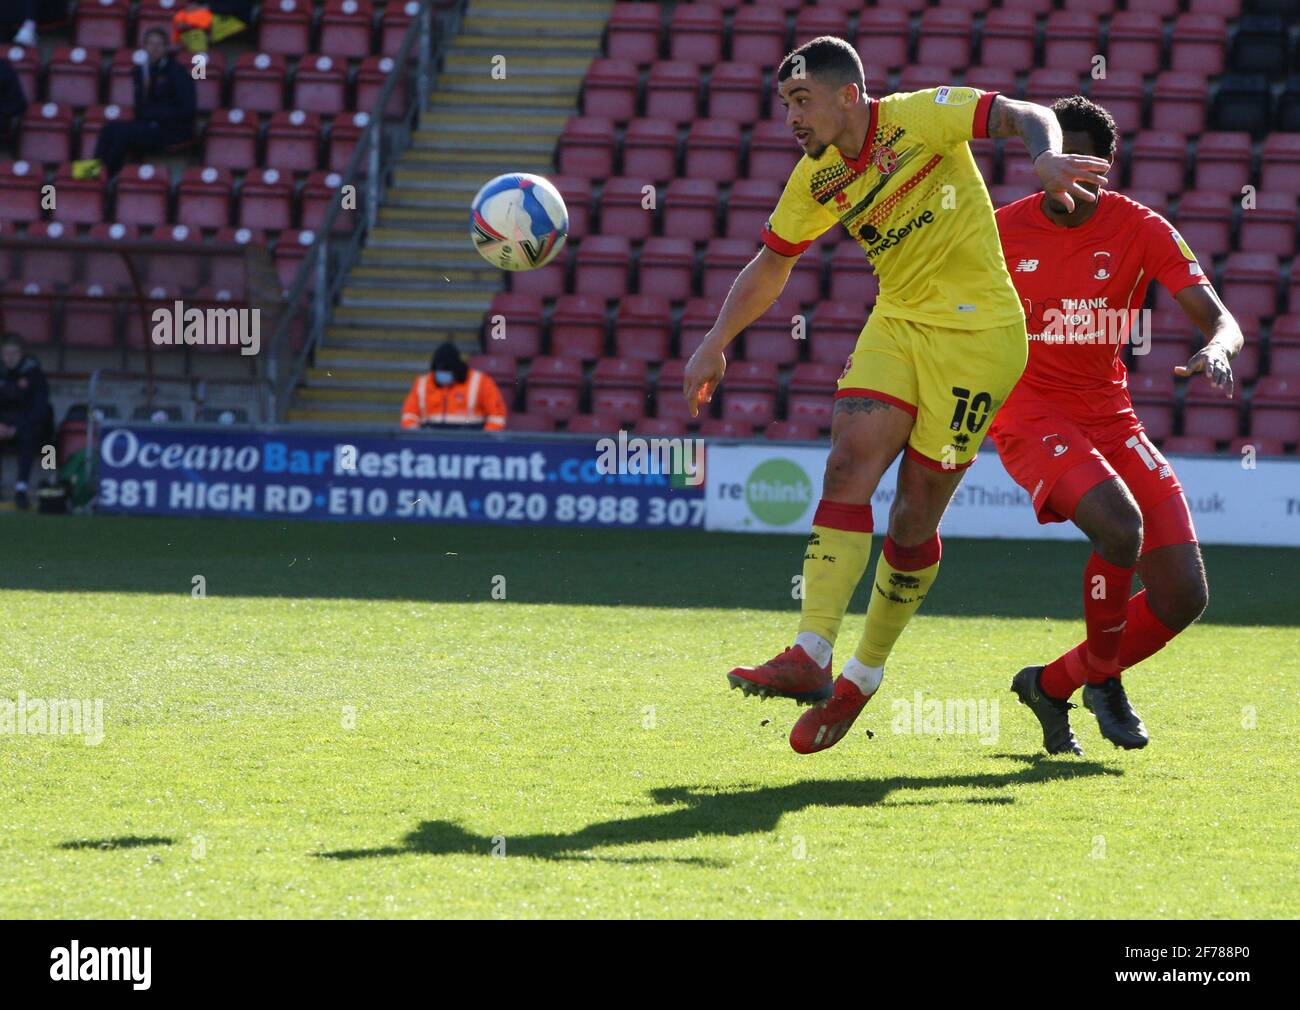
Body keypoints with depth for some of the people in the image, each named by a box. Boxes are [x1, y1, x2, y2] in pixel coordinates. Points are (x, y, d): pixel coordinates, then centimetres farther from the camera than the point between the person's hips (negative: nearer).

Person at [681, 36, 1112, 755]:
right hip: (896, 325, 5)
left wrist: (1047, 158, -38)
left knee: (914, 516, -3)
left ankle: (863, 676, 11)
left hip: (976, 333, -5)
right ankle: (811, 658, -22)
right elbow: (771, 264, 17)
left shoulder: (921, 117, -12)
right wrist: (715, 344, 9)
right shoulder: (816, 180, 6)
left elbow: (1028, 118, -16)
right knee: (847, 467, -16)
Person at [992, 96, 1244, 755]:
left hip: (1109, 415, 4)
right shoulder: (1002, 231, -3)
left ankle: (1052, 685, 17)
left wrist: (1216, 351, -31)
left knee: (1184, 598, -5)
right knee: (1119, 526, -33)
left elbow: (1219, 318, -9)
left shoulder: (1140, 230, -2)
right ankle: (1102, 677, -6)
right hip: (1029, 412, -4)